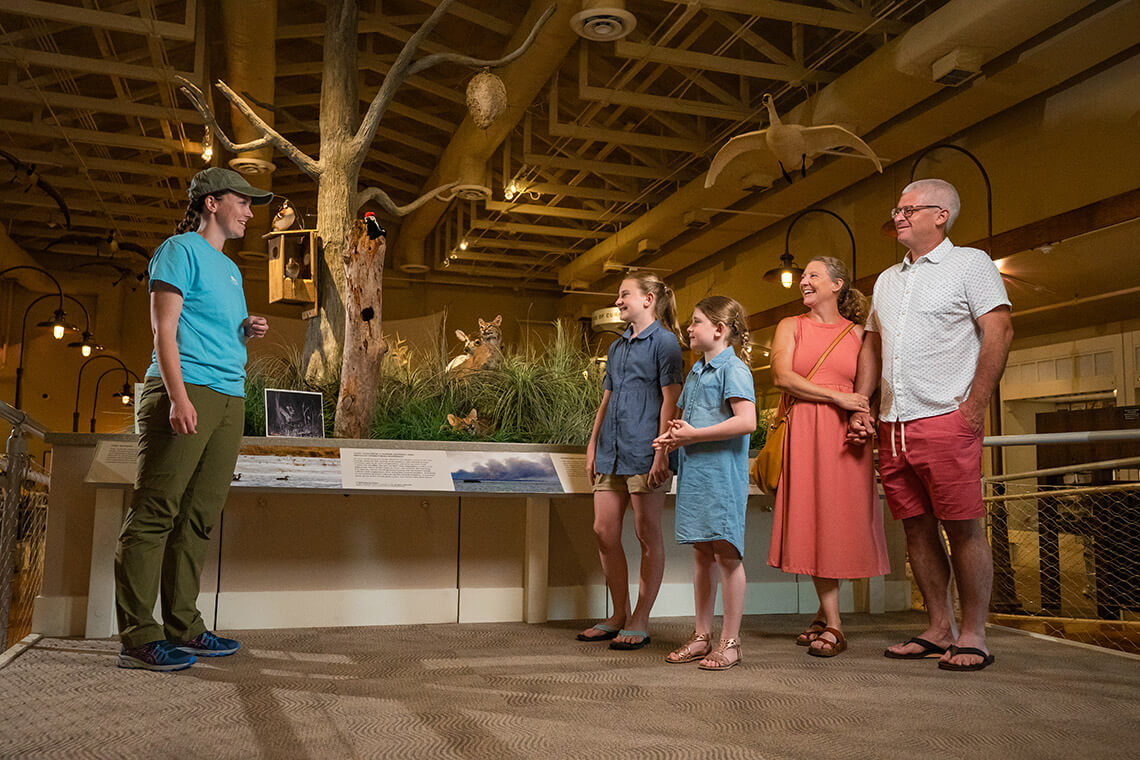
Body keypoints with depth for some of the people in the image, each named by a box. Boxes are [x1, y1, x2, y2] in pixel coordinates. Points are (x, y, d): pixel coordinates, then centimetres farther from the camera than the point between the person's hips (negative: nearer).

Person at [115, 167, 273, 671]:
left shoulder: (230, 268, 27)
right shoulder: (182, 250, 2)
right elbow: (164, 328, -7)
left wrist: (248, 332, 9)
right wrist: (179, 396, -18)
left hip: (229, 399, 8)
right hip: (187, 390, -8)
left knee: (199, 518, 6)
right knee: (155, 513, -9)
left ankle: (183, 627, 10)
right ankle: (139, 636, -8)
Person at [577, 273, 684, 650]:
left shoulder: (664, 341, -3)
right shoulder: (617, 347, 19)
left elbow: (670, 400, -9)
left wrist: (662, 452, -16)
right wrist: (593, 444, 16)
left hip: (644, 451, -8)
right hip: (612, 450, 8)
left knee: (647, 534, 1)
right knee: (604, 531, 7)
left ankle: (640, 621, 11)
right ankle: (620, 615, 20)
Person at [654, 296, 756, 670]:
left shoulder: (733, 369, -9)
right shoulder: (696, 371, 18)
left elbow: (746, 421, -21)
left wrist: (693, 435, -18)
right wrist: (674, 436, 3)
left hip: (723, 473, -8)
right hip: (694, 471, 8)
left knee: (726, 554, -2)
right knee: (701, 553, 12)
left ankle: (730, 642, 7)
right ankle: (702, 635, 21)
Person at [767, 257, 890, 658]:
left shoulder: (857, 332, 13)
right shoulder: (791, 326, 11)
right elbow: (782, 376, -4)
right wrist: (837, 397, -11)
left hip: (845, 435, 0)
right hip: (803, 432, 0)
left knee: (841, 521, -3)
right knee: (812, 522, -2)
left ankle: (825, 614, 10)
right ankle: (832, 623, 6)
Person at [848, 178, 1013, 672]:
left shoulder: (970, 264, 2)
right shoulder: (887, 280, 21)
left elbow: (999, 333, -7)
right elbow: (872, 347, 23)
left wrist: (974, 407, -13)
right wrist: (859, 407, 11)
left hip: (946, 421, -6)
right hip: (893, 427, 7)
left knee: (964, 528, -4)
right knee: (917, 527, 8)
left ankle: (973, 636, 6)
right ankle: (939, 630, 18)